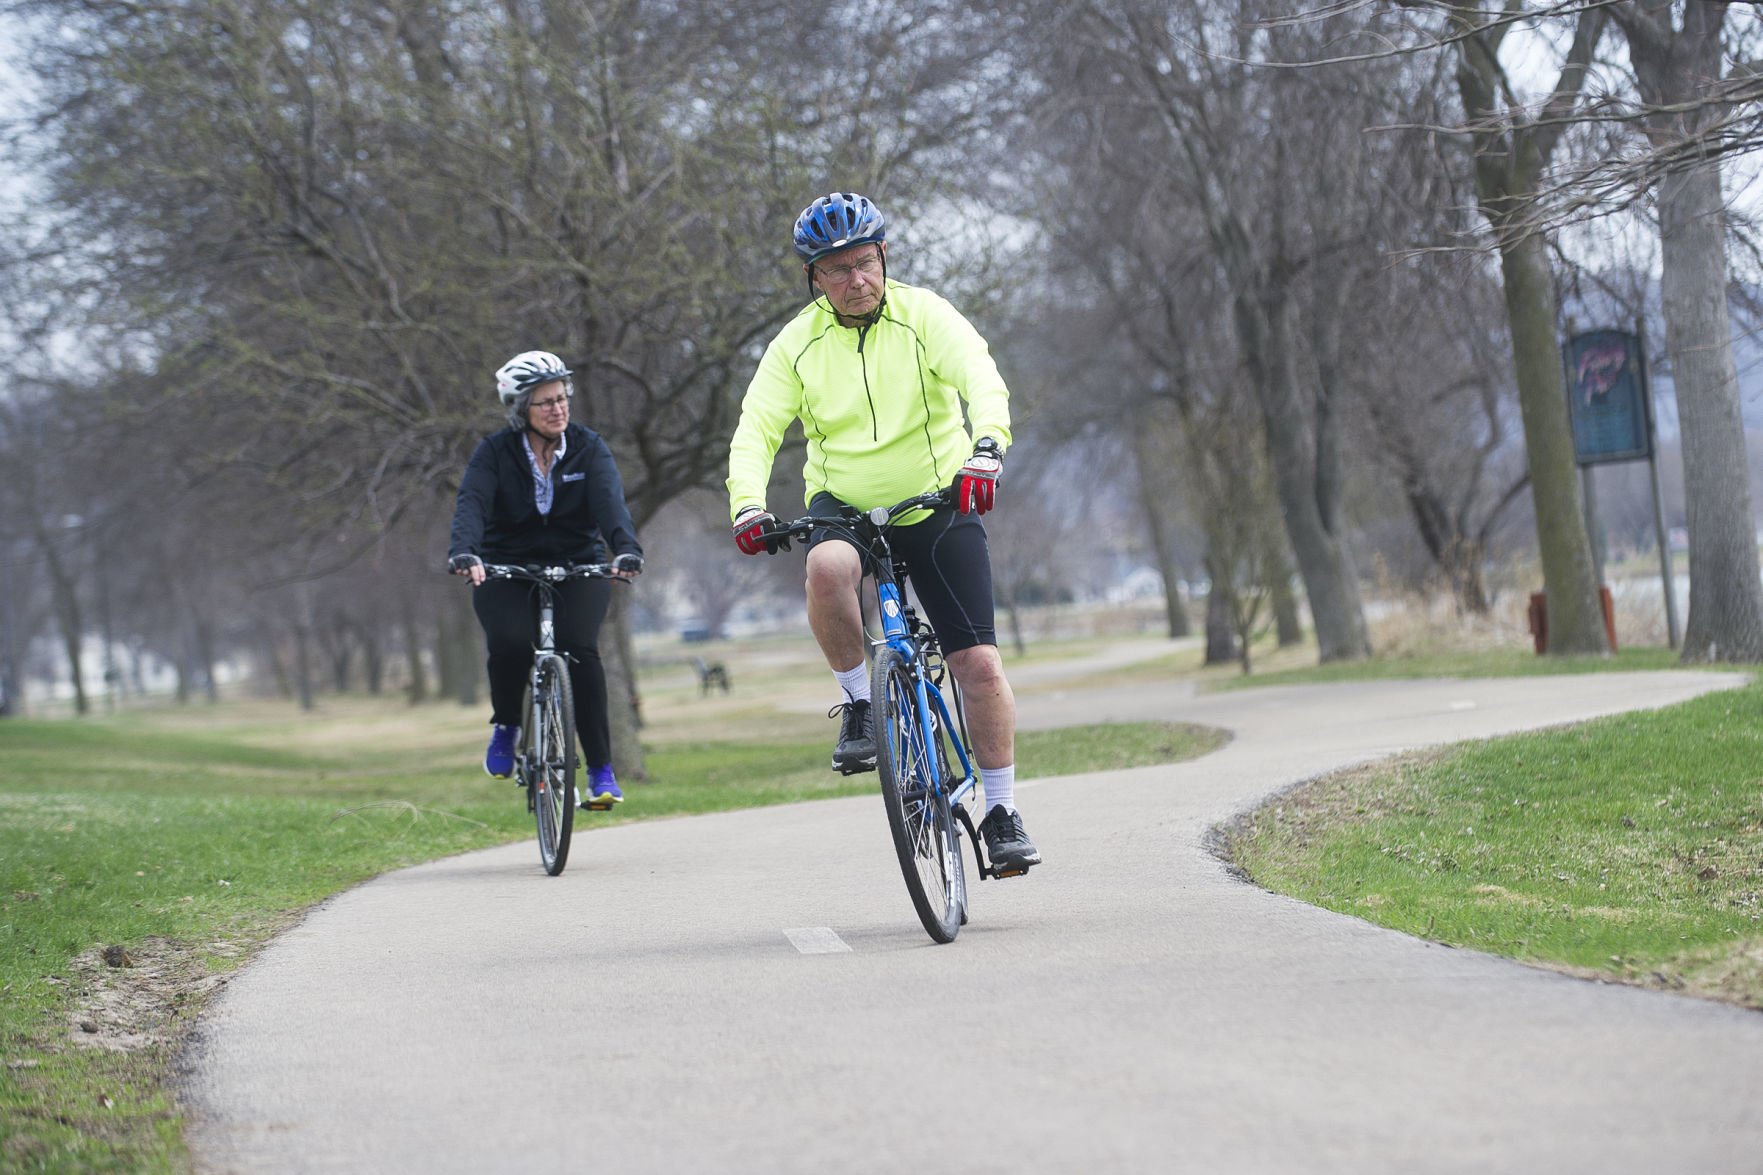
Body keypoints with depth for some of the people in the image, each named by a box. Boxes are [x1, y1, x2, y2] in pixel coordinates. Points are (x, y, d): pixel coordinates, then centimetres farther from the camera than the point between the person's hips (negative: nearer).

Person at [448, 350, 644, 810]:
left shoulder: (588, 448, -5)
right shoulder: (495, 453, -8)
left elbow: (609, 500, -21)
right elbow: (471, 504, -23)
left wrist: (626, 550, -41)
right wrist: (463, 554, -44)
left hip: (577, 569, 0)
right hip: (506, 573, 0)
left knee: (580, 648, -26)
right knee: (510, 644, -29)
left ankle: (601, 772, -18)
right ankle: (505, 727, 2)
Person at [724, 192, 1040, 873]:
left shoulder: (923, 316, -9)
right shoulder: (798, 345, -2)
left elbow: (980, 375, -25)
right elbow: (756, 432, -8)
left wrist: (988, 448, -45)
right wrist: (747, 506, -28)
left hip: (937, 503, -1)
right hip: (844, 505, 1)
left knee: (980, 664, -8)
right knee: (828, 567, -36)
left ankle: (1002, 815, 6)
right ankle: (858, 703, -13)